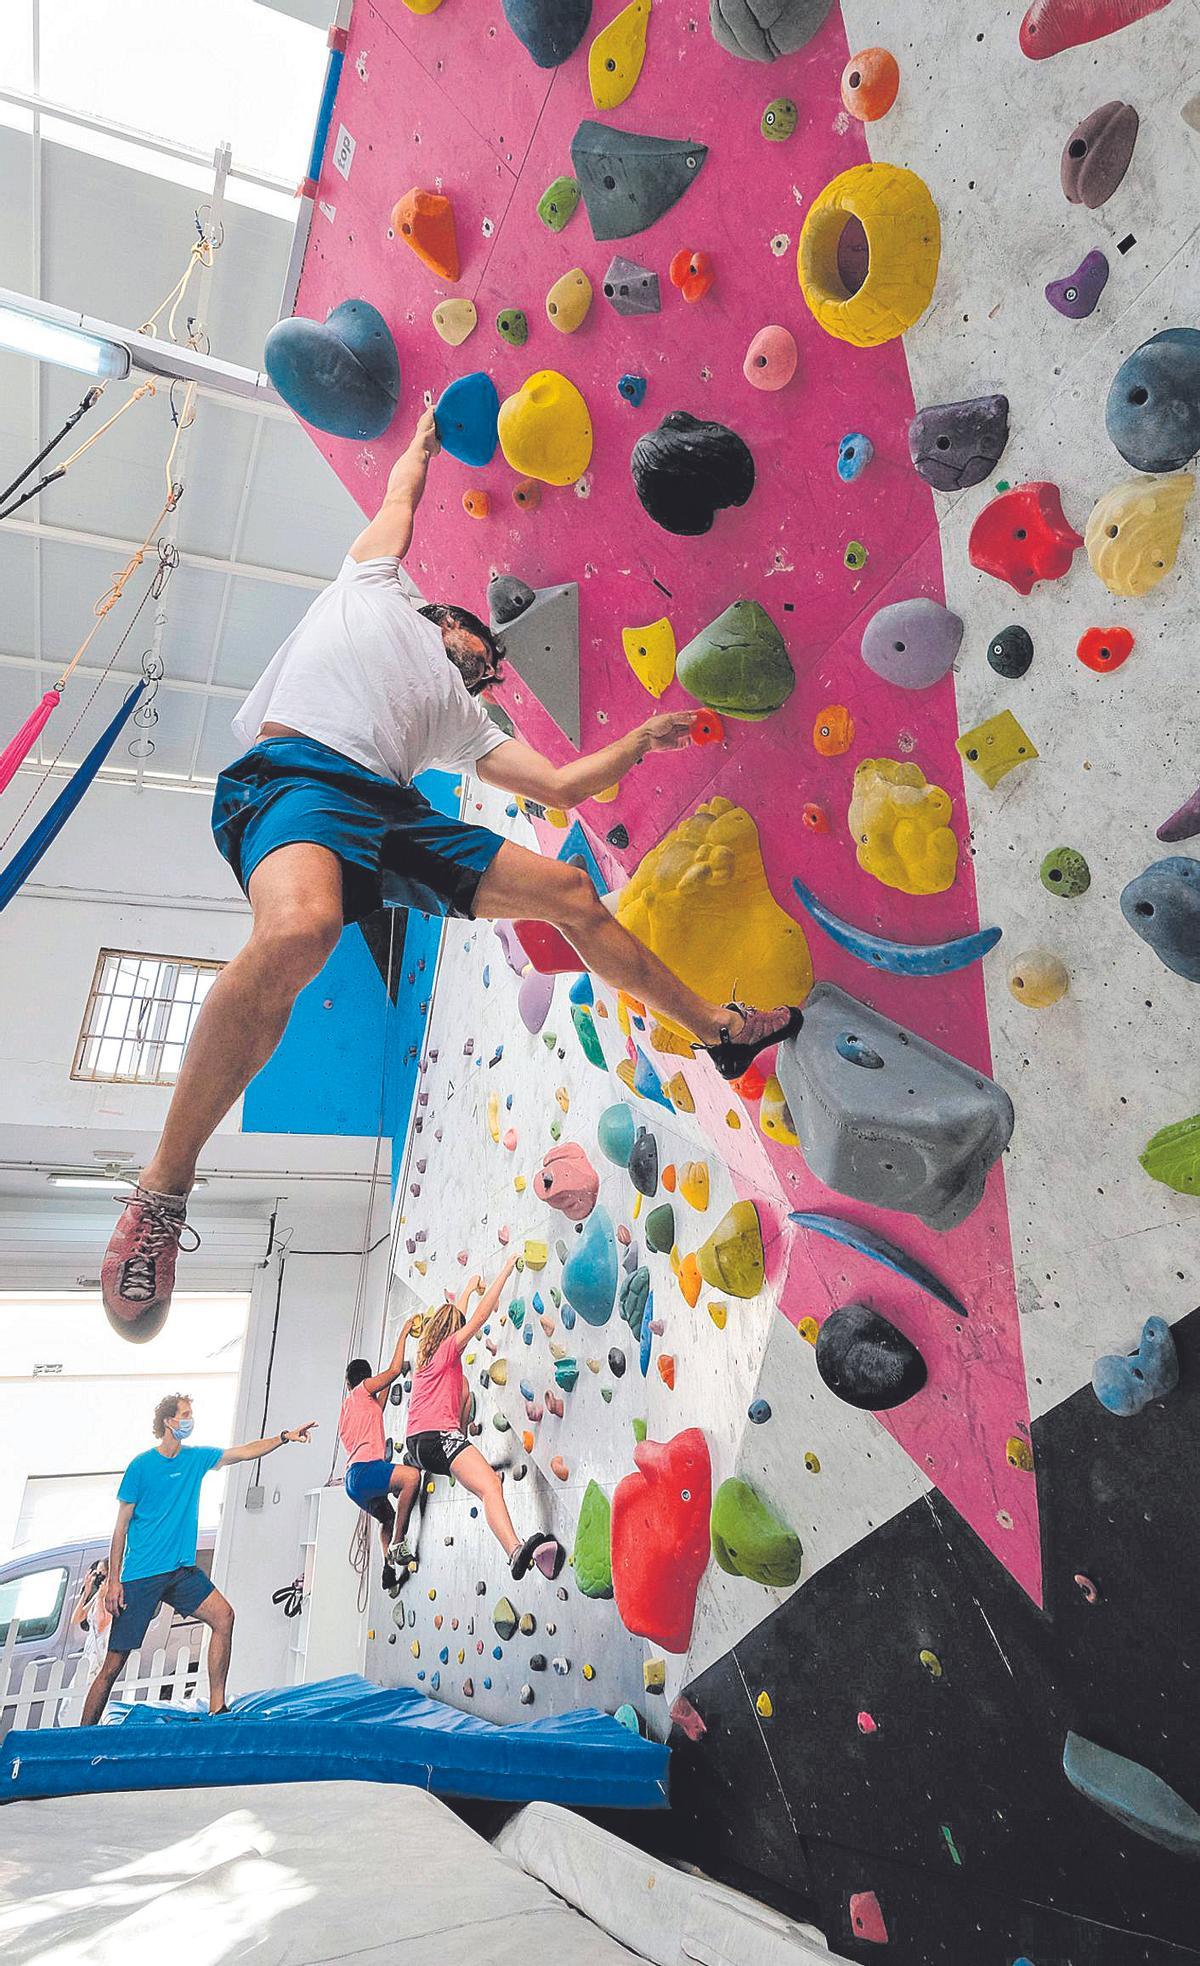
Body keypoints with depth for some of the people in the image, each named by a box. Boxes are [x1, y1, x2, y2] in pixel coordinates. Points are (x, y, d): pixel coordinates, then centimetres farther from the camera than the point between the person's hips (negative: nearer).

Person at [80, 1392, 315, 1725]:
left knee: (223, 1616, -12)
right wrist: (113, 1581, -9)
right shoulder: (141, 1465, -8)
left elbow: (245, 1452, 8)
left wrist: (285, 1436, -3)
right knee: (113, 1664, -2)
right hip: (140, 1574, -4)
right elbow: (121, 1526, -5)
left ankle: (217, 1708, -5)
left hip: (181, 1569, 5)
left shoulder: (197, 1458, 6)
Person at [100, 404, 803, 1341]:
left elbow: (560, 784, 27)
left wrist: (643, 739, 33)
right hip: (294, 775, -5)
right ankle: (165, 1185, -22)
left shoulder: (460, 712, 34)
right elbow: (402, 494, 43)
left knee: (566, 888, 0)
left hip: (393, 811, 6)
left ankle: (717, 1026, 14)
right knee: (300, 931, -38)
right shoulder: (378, 586, 30)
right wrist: (426, 438, 63)